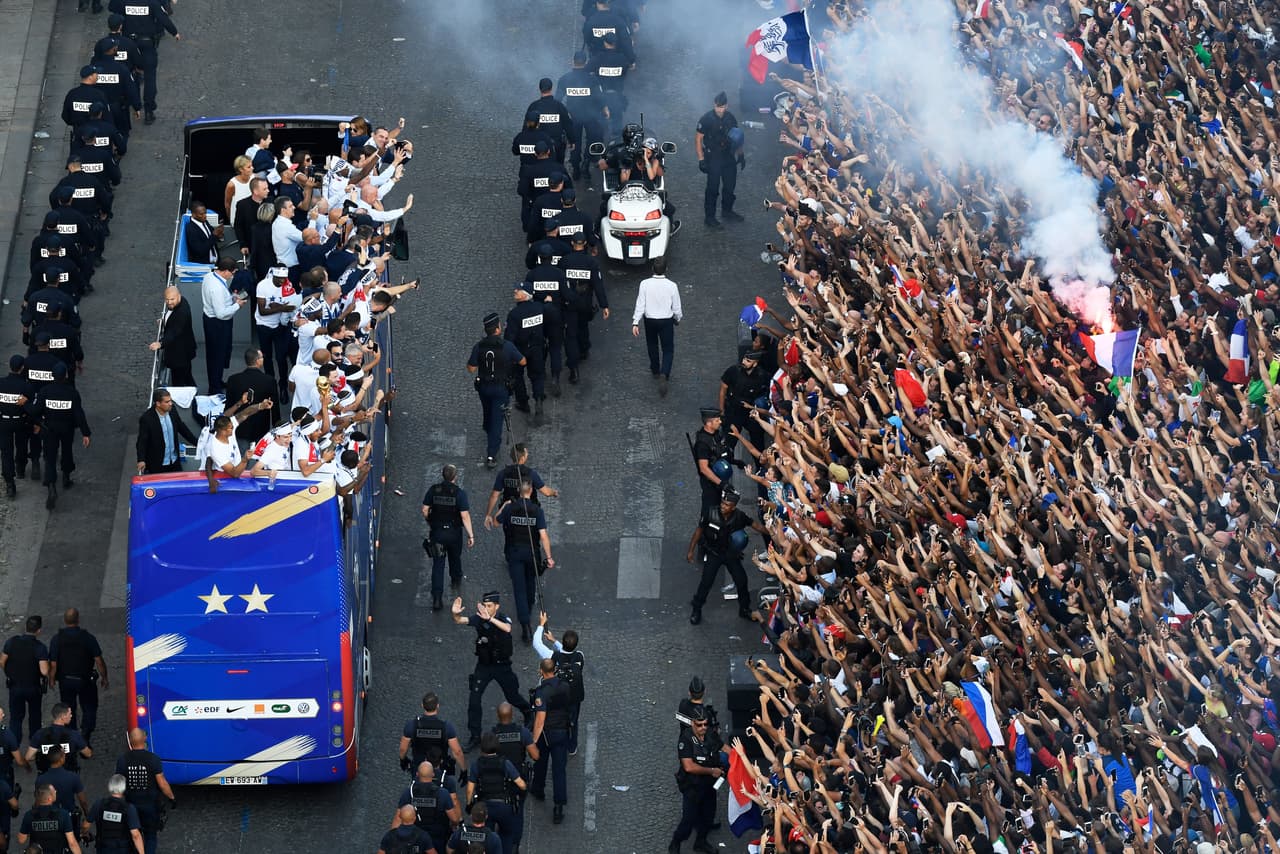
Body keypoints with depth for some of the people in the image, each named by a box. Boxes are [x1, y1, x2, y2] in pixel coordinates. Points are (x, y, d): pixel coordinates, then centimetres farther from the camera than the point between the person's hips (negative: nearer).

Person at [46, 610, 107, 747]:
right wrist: (104, 678, 2)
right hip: (85, 680, -2)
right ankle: (85, 735, -3)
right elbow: (99, 661, -12)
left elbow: (53, 664, -9)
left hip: (65, 680, 2)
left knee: (69, 710, 17)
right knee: (89, 708, 13)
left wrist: (52, 680, 7)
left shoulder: (57, 639, -11)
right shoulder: (88, 638, -14)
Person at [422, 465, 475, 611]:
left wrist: (430, 522, 18)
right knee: (455, 557, 27)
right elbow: (465, 515, -16)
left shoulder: (433, 490, -7)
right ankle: (456, 579, 53)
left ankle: (437, 598, -9)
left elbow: (425, 510, -2)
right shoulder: (459, 493, -14)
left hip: (437, 532, 1)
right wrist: (471, 535, -11)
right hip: (454, 532, 0)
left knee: (438, 564, 0)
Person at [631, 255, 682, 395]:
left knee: (652, 346, 25)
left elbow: (640, 305, -13)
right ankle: (664, 375, -12)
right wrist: (678, 319, 12)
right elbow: (676, 308, -7)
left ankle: (655, 371, 44)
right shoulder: (672, 286, -18)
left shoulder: (645, 284, -17)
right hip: (666, 321, -2)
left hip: (649, 320, 2)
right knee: (668, 350, 9)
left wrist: (635, 323, -7)